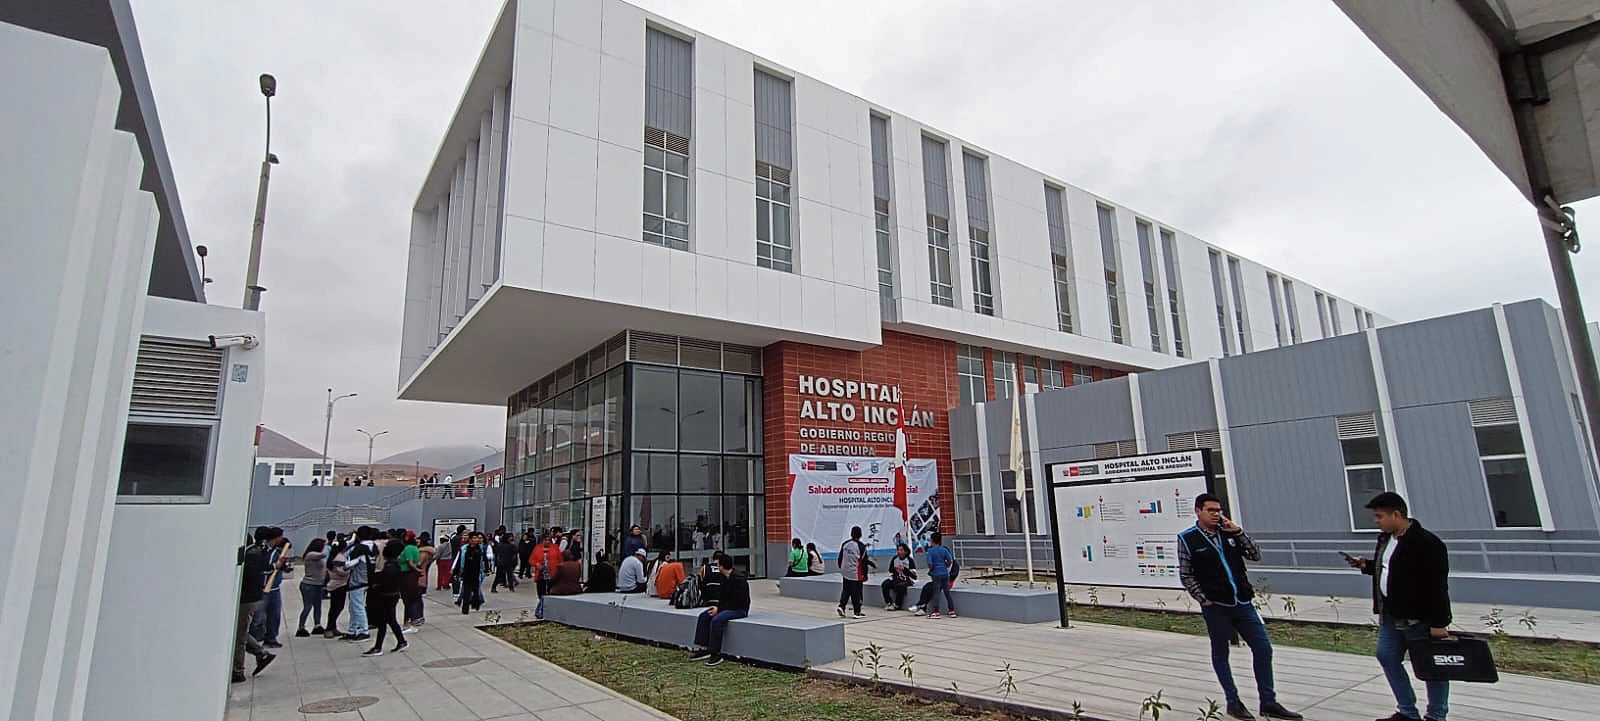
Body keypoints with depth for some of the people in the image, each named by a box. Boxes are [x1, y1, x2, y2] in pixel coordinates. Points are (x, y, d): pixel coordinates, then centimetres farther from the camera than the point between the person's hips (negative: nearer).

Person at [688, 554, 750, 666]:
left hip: (739, 609, -10)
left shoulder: (738, 579, -21)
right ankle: (703, 649, -5)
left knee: (716, 620, -30)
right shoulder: (725, 578, 8)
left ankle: (716, 654, -22)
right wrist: (717, 606, -5)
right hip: (728, 606, 10)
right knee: (703, 616, -4)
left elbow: (737, 601, -23)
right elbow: (723, 596, 15)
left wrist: (719, 608, -21)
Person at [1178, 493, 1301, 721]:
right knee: (1220, 653, 8)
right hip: (1215, 607, -4)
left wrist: (1238, 531, -7)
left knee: (1264, 648, 6)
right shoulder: (1187, 539, -6)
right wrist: (1204, 600, -8)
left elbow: (1256, 555, 3)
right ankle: (1233, 702, 22)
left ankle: (1269, 703, 20)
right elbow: (1186, 576, -4)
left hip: (1242, 603, 5)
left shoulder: (1229, 533, 8)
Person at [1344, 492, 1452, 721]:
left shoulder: (1426, 543, -19)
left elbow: (1437, 586, -20)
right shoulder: (1386, 538, 9)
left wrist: (1438, 623, -21)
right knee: (1387, 657, 12)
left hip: (1419, 618, -9)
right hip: (1390, 614, 9)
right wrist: (1366, 565, 4)